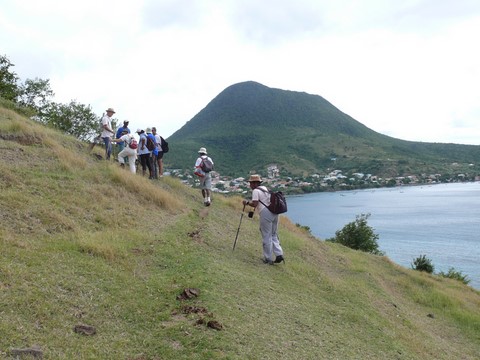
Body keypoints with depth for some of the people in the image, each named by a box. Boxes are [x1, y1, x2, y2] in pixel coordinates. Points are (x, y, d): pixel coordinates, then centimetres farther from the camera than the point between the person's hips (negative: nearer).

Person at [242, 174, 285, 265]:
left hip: (266, 213, -8)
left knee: (266, 237, 0)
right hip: (274, 212, 8)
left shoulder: (256, 191, -4)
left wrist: (247, 202, 3)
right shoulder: (265, 188, 21)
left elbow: (254, 204, -13)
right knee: (273, 235, 16)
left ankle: (268, 259, 6)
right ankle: (279, 255, 4)